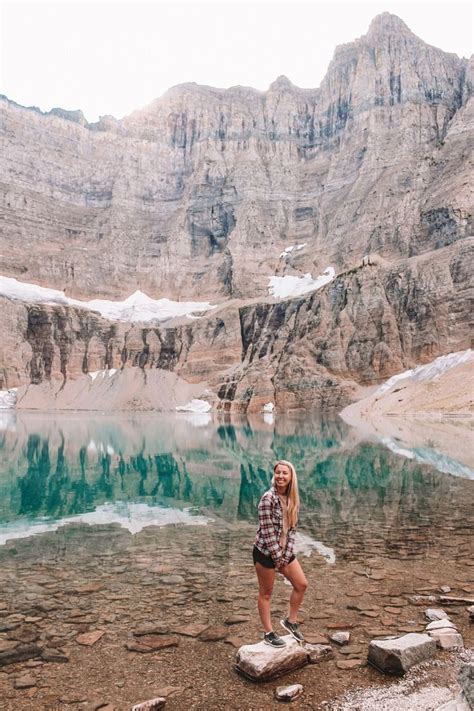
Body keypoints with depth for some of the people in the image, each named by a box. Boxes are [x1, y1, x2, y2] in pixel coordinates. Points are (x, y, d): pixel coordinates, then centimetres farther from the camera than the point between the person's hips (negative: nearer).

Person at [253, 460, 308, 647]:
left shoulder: (293, 499, 0)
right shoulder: (268, 498, -22)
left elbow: (292, 528, 3)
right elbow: (267, 531, -21)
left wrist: (286, 555, -4)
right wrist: (278, 558, -16)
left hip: (284, 551, 7)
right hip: (265, 552, -7)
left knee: (301, 584, 12)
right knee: (266, 593, 6)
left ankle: (290, 621, 31)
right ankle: (268, 633, 21)